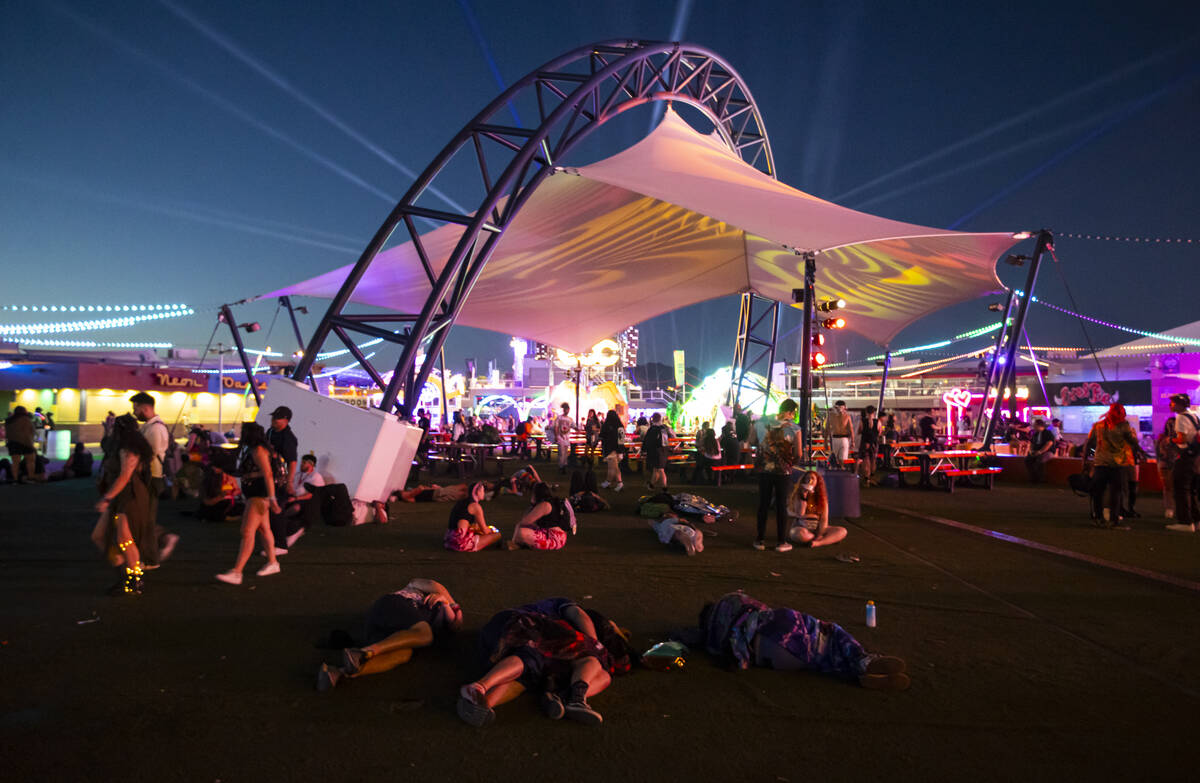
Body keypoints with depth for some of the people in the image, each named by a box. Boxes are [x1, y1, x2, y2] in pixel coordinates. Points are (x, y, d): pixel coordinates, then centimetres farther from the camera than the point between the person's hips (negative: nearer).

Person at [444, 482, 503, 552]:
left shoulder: (461, 503, 18)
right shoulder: (475, 506, -6)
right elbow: (485, 531, -2)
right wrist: (492, 531, 21)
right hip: (461, 542, -9)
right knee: (497, 535, -5)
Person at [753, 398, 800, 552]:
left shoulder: (763, 423, -2)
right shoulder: (794, 428, -9)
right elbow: (798, 455, -8)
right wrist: (791, 462, 13)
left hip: (764, 469, 2)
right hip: (783, 471, -2)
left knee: (763, 504, 10)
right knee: (781, 505, 7)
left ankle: (760, 540, 16)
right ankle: (781, 542, 12)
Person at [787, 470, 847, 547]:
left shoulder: (822, 497, 5)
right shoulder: (798, 495, -1)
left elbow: (824, 519, -3)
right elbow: (800, 514, -15)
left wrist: (820, 535, -17)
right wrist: (804, 496, -17)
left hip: (817, 528, 3)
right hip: (801, 527, -3)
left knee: (842, 531, -18)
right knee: (800, 534, -40)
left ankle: (818, 543, -34)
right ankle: (829, 539, -19)